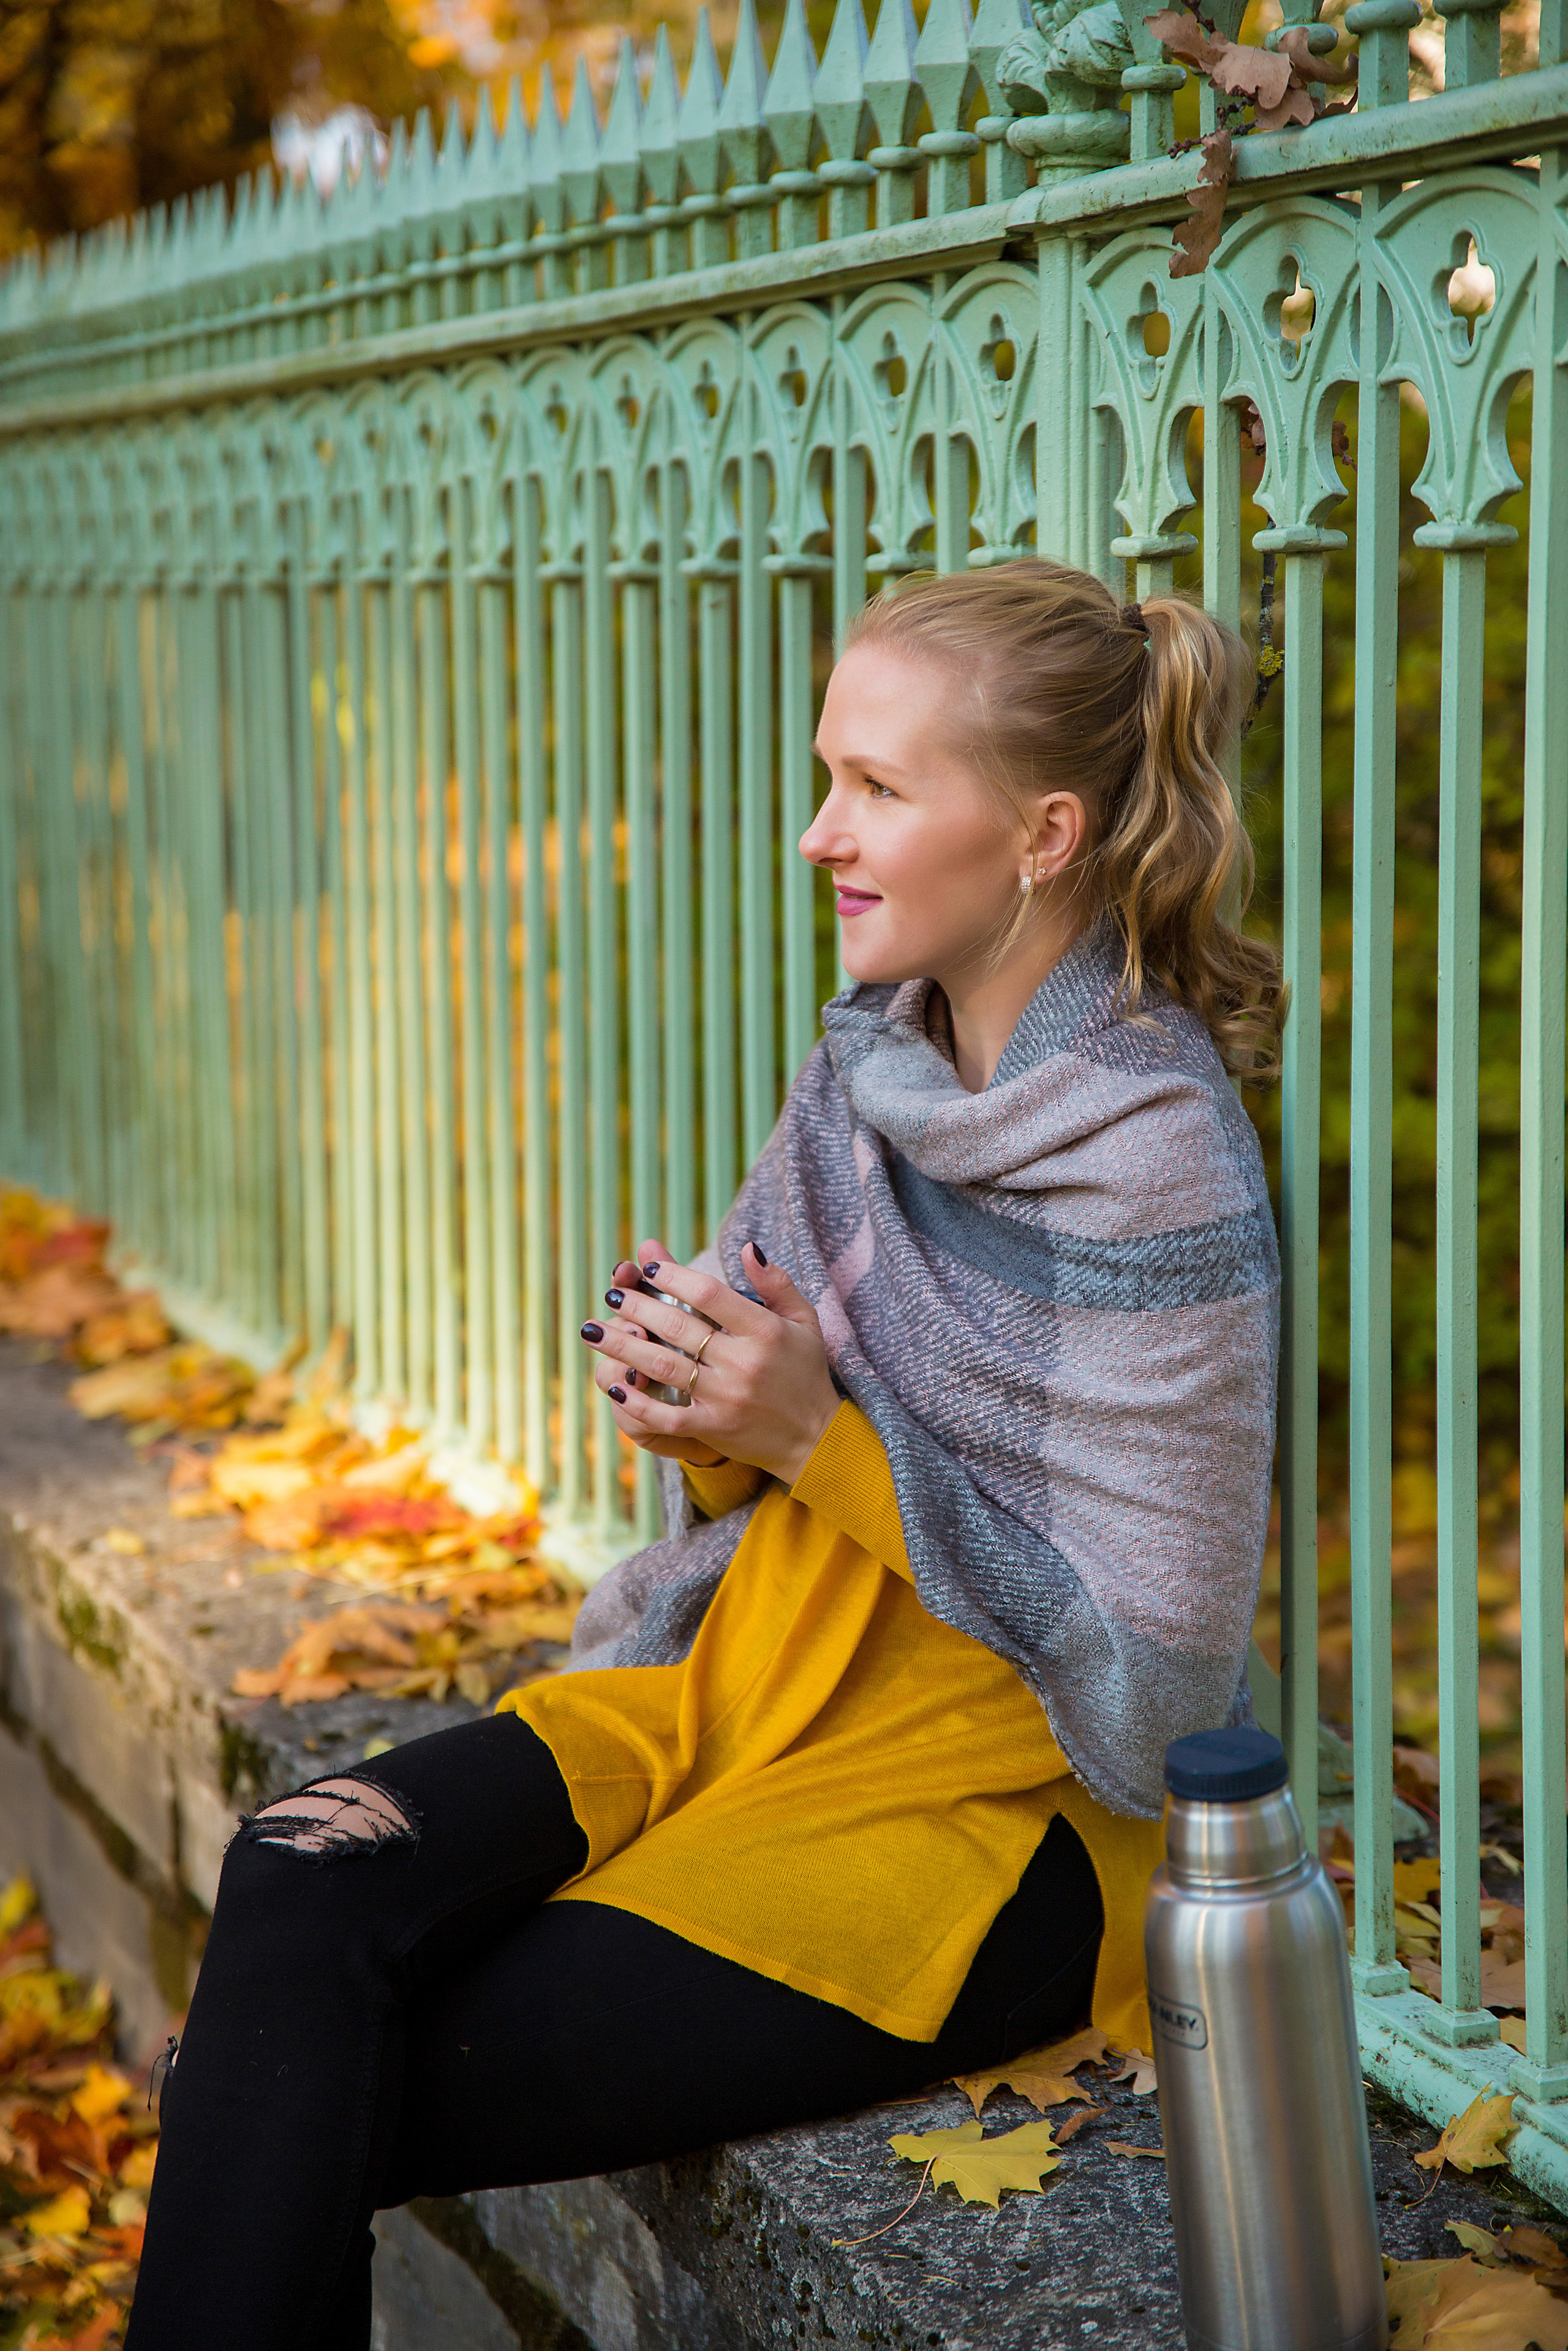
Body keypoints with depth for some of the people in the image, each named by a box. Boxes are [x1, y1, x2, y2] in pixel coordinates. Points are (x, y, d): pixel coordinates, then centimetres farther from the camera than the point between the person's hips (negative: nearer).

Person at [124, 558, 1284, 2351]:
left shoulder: (1160, 1178, -18)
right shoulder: (865, 1065, 5)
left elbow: (1151, 1683, -17)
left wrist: (815, 1434, -21)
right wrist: (704, 1415, -9)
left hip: (1001, 1796, -7)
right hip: (758, 1673, 7)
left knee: (316, 2119, -17)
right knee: (300, 1882, -19)